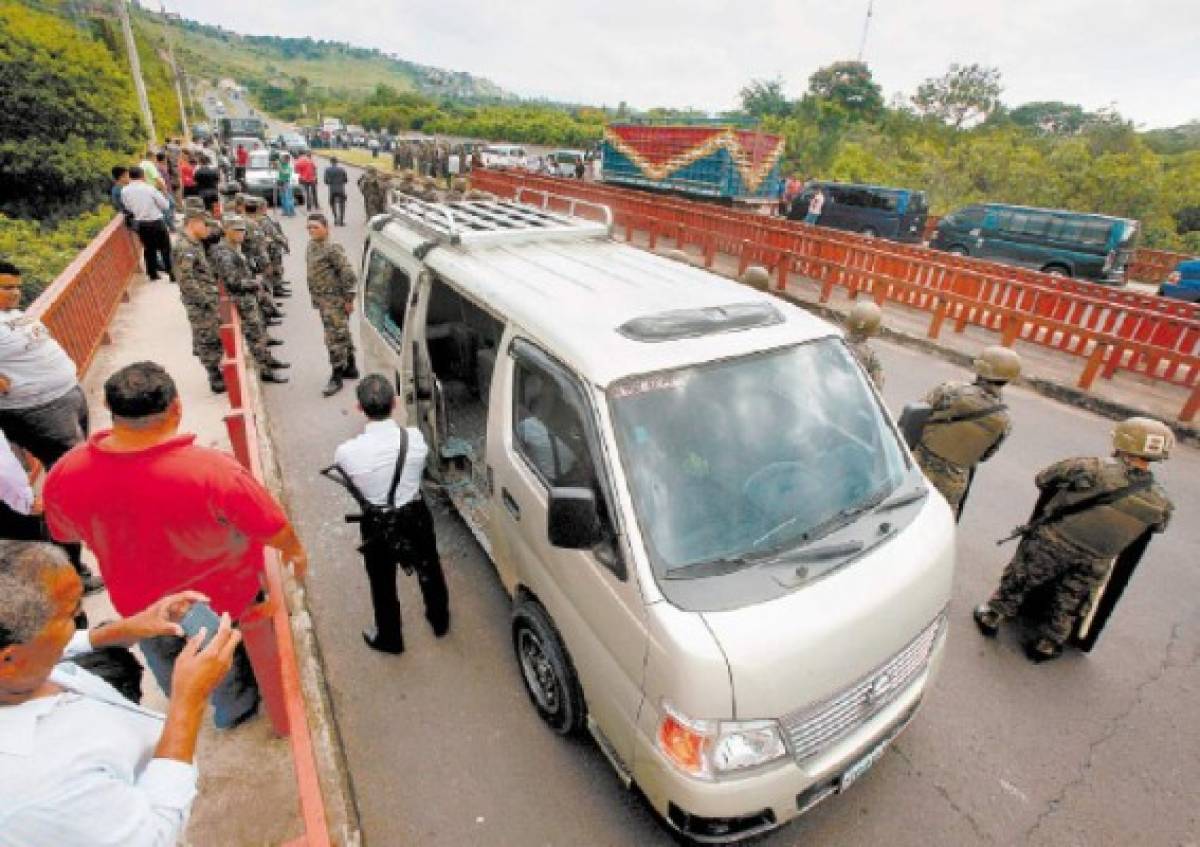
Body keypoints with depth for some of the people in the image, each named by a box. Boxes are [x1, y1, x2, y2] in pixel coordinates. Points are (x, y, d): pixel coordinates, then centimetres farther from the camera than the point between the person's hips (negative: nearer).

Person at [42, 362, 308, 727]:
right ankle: (234, 710, 57)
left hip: (140, 603, 4)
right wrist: (296, 553, -3)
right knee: (224, 662, 29)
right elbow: (276, 532, -25)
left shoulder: (64, 475, -26)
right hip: (218, 598, -3)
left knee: (166, 661, 36)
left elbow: (66, 534, -3)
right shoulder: (214, 471, -40)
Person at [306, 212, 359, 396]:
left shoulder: (332, 248, -17)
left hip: (335, 300, -9)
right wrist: (315, 298, 20)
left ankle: (336, 377, 0)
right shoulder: (311, 246, 11)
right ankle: (350, 368, 29)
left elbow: (348, 274, -19)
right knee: (342, 335, 17)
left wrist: (349, 299, -18)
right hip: (321, 299, 9)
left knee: (335, 338, -6)